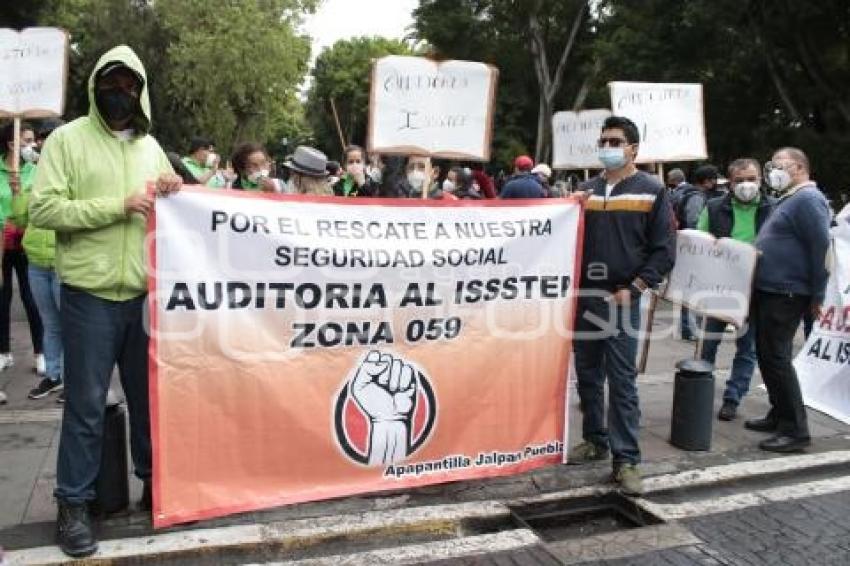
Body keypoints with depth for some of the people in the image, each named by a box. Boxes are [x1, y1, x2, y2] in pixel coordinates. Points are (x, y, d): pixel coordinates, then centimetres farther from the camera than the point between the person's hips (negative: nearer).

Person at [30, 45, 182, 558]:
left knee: (150, 395, 13)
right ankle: (74, 503, 16)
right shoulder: (68, 138, -3)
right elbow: (42, 210, -11)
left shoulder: (150, 146, 12)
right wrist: (118, 205, -16)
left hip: (146, 293, 4)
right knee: (86, 404, 2)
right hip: (90, 295, -4)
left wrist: (176, 193, -3)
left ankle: (154, 480, 29)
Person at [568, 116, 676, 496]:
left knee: (622, 381, -5)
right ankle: (595, 440, 26)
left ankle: (626, 459, 1)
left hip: (621, 298, -5)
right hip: (584, 296, 5)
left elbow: (664, 250, -4)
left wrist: (633, 288, -11)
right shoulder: (587, 190, 13)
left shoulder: (651, 191, 0)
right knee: (588, 374, 11)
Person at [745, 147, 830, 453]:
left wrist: (818, 295, -17)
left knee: (776, 357, -9)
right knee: (768, 355, 15)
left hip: (786, 294, -10)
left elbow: (821, 249, -19)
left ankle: (795, 430, -1)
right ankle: (779, 415, 27)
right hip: (769, 291, 10)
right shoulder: (788, 199, 19)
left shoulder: (807, 200, -13)